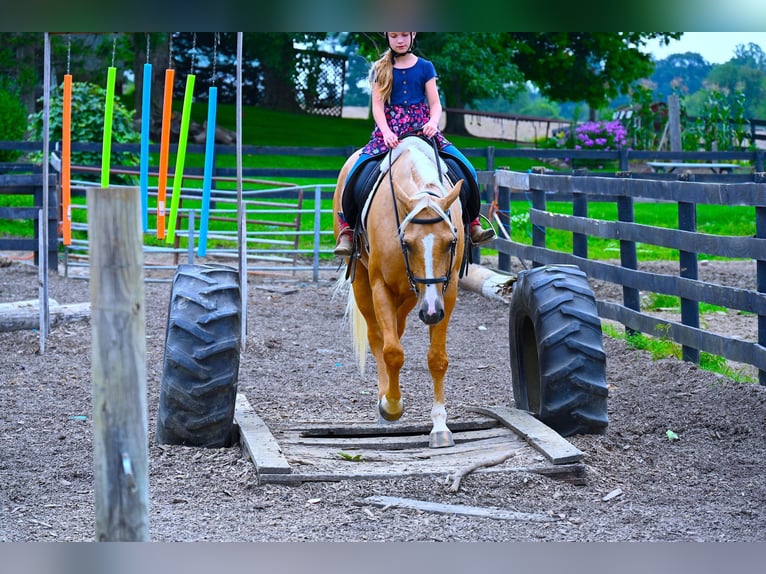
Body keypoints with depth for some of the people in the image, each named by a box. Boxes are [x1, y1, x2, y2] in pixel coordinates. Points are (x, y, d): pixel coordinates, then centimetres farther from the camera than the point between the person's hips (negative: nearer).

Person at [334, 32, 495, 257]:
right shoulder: (381, 69, 8)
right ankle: (347, 231, -13)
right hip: (388, 131, -1)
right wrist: (386, 132, -19)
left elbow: (435, 104, 5)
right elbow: (377, 105, -1)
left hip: (422, 129, 1)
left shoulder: (425, 67, 10)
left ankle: (473, 226, -3)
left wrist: (433, 122, -18)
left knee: (467, 170, -15)